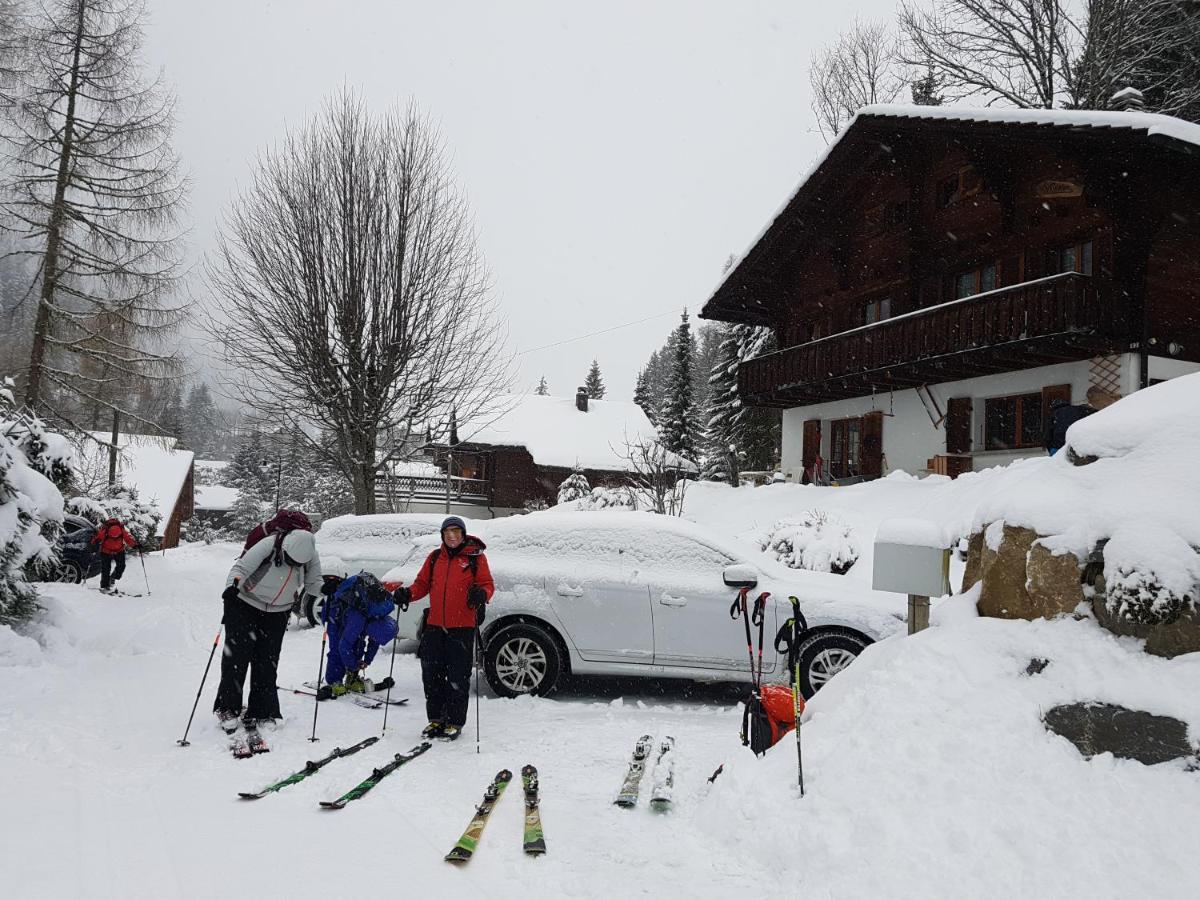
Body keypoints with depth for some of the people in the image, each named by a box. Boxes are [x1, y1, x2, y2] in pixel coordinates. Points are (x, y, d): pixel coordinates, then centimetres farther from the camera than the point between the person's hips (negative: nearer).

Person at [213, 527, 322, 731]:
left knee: (267, 662, 2)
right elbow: (240, 568, -26)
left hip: (278, 613, 3)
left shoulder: (310, 558, -16)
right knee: (236, 656, -3)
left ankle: (260, 712, 11)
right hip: (246, 604, -3)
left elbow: (312, 585, -6)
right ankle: (227, 708, 9)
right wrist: (233, 585, -44)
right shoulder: (268, 547, -29)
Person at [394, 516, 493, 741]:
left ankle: (455, 722, 11)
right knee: (432, 673, 7)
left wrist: (481, 594, -23)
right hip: (435, 624, 4)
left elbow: (487, 584, -2)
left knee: (458, 676, 0)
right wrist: (408, 594, -3)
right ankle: (436, 719, 21)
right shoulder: (435, 557, 13)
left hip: (462, 626, -4)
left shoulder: (475, 557, 1)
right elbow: (422, 583, 16)